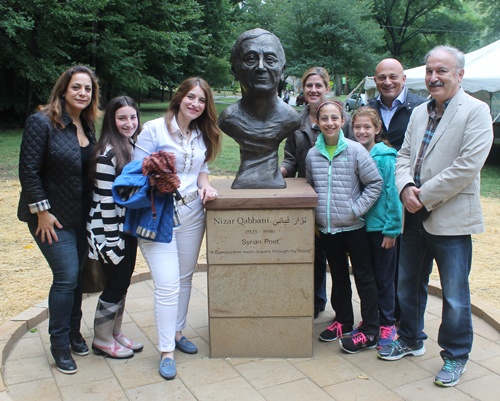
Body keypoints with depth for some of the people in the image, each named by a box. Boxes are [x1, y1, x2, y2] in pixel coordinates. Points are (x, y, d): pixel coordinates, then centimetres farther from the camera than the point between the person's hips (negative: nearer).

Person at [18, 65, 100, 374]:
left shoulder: (87, 126, 8)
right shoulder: (42, 123, -13)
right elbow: (28, 171, -14)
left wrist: (93, 210, 10)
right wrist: (42, 212, -16)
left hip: (82, 217, 6)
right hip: (53, 217, -6)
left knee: (78, 274, 11)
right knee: (67, 277, -6)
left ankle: (74, 333, 29)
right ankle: (60, 343, 12)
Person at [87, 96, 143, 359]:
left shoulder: (133, 146, 7)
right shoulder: (107, 153, -19)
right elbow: (105, 199, -21)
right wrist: (113, 238, -19)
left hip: (129, 226, 8)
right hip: (109, 228, -8)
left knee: (123, 282, 16)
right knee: (116, 284, 2)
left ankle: (115, 333, 33)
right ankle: (102, 340, 21)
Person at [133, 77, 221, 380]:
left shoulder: (202, 135, 11)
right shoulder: (154, 129, -7)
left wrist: (205, 185, -1)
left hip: (192, 213, 6)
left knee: (185, 278, 15)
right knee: (168, 284, -7)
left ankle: (177, 332, 34)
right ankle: (166, 351, 7)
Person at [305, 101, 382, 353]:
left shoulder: (355, 150, -9)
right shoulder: (312, 155, 2)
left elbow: (375, 183, -6)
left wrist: (356, 209, -11)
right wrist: (314, 214, 6)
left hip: (353, 227, -4)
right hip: (326, 228, 4)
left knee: (363, 276, 4)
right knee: (338, 276, 18)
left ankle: (369, 332, 13)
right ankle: (343, 320, 34)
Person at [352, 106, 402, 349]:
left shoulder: (385, 157, -12)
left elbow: (393, 193, -12)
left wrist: (392, 229, -13)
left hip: (381, 227, -5)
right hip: (359, 226, 5)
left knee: (383, 278, 6)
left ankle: (387, 325, 21)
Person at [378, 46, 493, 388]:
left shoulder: (476, 111, -7)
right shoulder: (419, 113, 13)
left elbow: (467, 166, -17)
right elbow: (404, 156, 12)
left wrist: (424, 195, -16)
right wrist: (406, 188, -9)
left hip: (451, 218, -6)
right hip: (415, 217, 7)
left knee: (455, 296, 5)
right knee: (408, 285, 18)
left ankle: (455, 356, 24)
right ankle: (411, 340, 38)